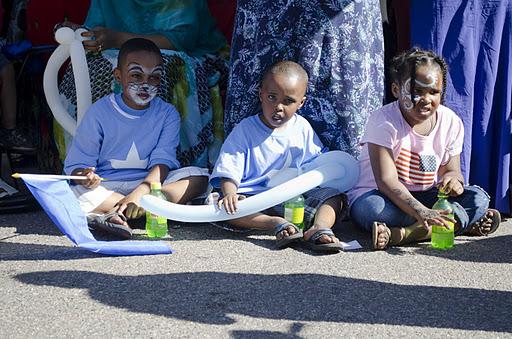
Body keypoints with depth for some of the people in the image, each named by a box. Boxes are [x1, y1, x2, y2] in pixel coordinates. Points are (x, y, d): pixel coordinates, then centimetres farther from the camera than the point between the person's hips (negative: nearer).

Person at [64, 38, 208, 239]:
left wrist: (140, 193, -30)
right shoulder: (100, 112, -2)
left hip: (150, 183, 2)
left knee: (199, 177, -22)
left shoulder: (167, 114, 2)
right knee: (71, 192, -34)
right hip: (106, 187, -2)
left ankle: (115, 214, -29)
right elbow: (76, 164, -2)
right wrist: (85, 176, -29)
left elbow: (163, 162, -10)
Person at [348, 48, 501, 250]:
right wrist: (421, 211, -43)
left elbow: (451, 170, 3)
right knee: (373, 208, -39)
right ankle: (465, 223, -30)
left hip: (424, 197, 5)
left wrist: (452, 178, -25)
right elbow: (386, 181, -27)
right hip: (386, 197, -5)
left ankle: (400, 235, -33)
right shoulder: (384, 121, -19)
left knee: (479, 197, -18)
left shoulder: (451, 122, -3)